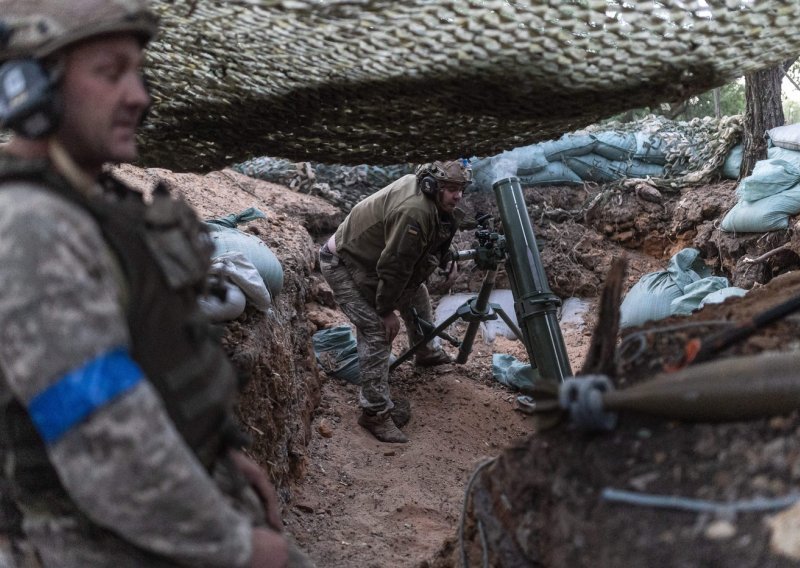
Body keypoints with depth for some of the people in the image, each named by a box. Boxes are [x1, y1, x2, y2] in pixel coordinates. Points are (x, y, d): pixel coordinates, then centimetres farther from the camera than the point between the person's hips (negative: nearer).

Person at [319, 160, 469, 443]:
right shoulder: (414, 212, -35)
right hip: (343, 263, -10)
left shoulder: (422, 190, -4)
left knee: (417, 294, 20)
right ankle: (375, 412, -10)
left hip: (372, 257, 10)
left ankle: (425, 352, 46)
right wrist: (386, 311, -18)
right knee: (377, 331, -17)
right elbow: (394, 266, -29)